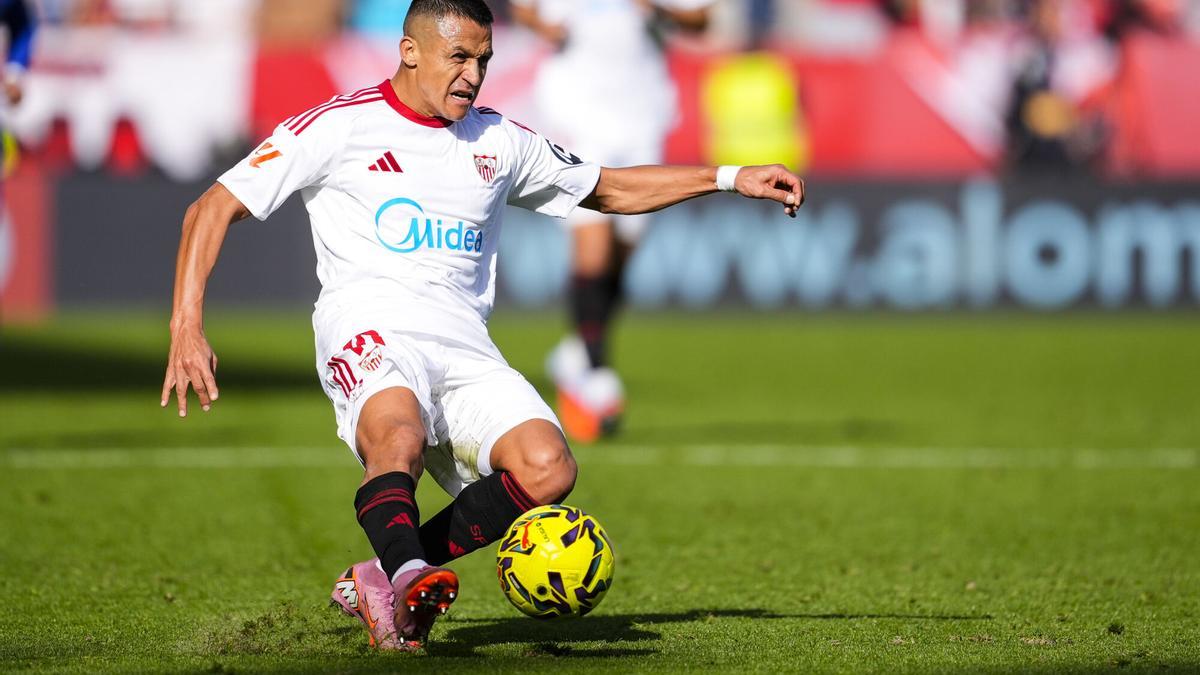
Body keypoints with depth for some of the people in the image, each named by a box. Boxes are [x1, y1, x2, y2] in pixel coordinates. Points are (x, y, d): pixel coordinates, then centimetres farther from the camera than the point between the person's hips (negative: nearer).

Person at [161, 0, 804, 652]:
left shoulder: (499, 142, 19)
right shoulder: (338, 126, 5)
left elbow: (608, 189, 32)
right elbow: (213, 207, 4)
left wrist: (731, 178, 22)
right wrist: (187, 327, -9)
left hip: (463, 346, 5)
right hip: (371, 329, -5)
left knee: (547, 469, -23)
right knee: (399, 439, -40)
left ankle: (381, 579, -14)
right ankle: (410, 577, -58)